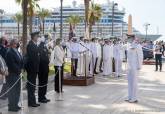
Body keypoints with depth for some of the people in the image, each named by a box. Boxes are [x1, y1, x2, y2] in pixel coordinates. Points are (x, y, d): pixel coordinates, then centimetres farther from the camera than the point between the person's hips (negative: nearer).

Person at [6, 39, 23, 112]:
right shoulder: (9, 52, -14)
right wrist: (18, 70, -12)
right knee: (12, 91, -2)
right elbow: (12, 64, -19)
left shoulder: (17, 51, 14)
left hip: (17, 74, 9)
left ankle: (15, 105, 23)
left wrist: (20, 69, 1)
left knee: (17, 90, 13)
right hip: (12, 74, -9)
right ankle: (11, 106, 6)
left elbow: (20, 61, 15)